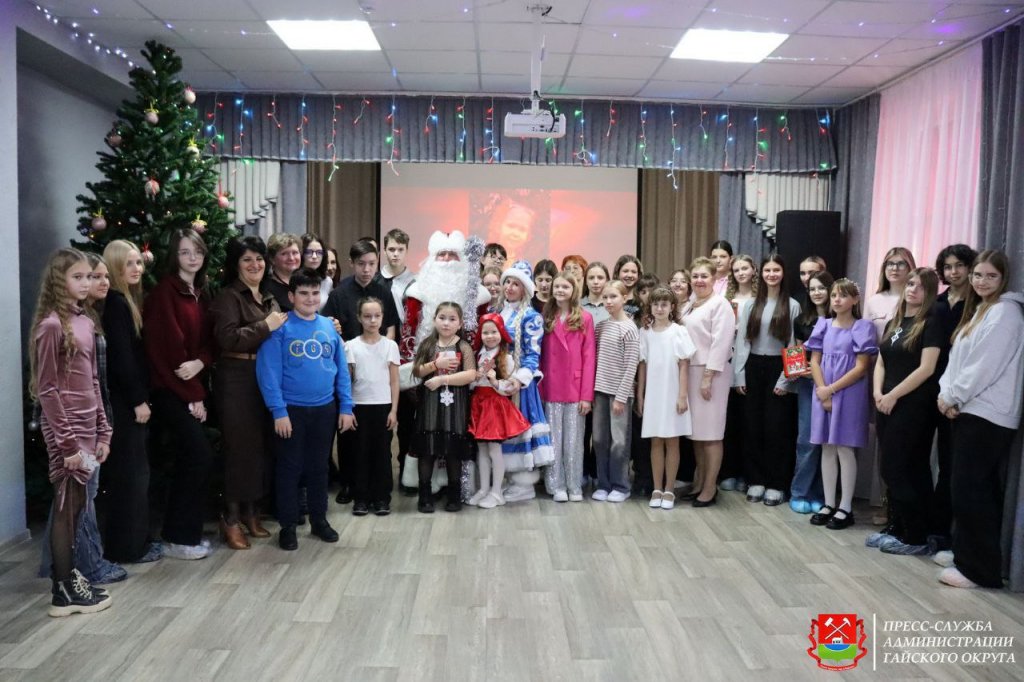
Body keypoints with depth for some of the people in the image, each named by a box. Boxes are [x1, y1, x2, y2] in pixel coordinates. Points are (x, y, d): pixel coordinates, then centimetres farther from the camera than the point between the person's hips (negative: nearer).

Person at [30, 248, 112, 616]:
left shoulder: (86, 323, 10)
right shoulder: (50, 325, -13)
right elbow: (47, 389, -15)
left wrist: (102, 430, 12)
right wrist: (67, 441, -15)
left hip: (87, 424, 7)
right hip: (63, 427, -7)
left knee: (76, 503, 13)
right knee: (67, 504, 1)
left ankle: (69, 577, 24)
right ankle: (64, 592, 11)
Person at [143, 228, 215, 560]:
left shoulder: (201, 293, 13)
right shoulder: (164, 291, -11)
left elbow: (207, 340, 10)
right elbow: (168, 346, -16)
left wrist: (200, 362, -14)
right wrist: (192, 395, -14)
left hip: (192, 389, 8)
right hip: (170, 390, -8)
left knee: (188, 459, 10)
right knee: (200, 455, -12)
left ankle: (185, 532, 19)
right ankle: (178, 538, 0)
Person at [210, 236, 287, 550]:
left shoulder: (268, 298, 17)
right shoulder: (228, 296, -6)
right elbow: (227, 337, -20)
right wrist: (266, 326, -17)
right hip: (237, 379, -7)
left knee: (262, 445, 9)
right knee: (240, 446, -3)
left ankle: (251, 512, 22)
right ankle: (230, 518, 9)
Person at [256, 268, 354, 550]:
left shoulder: (329, 327, 5)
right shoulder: (280, 328, -8)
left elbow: (341, 369, 7)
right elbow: (268, 372, -11)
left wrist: (346, 407, 3)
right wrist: (278, 411, -16)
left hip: (325, 409, 4)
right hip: (291, 410, -4)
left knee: (319, 466, 15)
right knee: (289, 468, 7)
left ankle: (319, 520, 29)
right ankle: (288, 526, 20)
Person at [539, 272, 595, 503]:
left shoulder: (585, 318, -1)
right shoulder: (546, 318, 6)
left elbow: (589, 358, -4)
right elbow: (540, 356, 4)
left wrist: (587, 394, -9)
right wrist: (539, 388, -4)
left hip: (575, 389, -2)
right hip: (551, 389, 2)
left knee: (573, 439, 7)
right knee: (553, 439, 8)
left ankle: (575, 486, 17)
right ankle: (556, 485, 17)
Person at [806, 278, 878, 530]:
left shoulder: (863, 327, -4)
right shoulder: (824, 325, 8)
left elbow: (861, 367, -10)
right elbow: (814, 361, 5)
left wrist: (832, 389, -13)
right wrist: (823, 392, -7)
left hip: (849, 394, -4)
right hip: (823, 394, 4)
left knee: (844, 449, -2)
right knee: (827, 449, 8)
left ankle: (845, 508, 7)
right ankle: (829, 504, 16)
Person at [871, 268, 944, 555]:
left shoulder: (932, 324, -8)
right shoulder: (893, 323, 14)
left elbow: (926, 368, -16)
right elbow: (881, 362, 14)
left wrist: (893, 395, -13)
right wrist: (877, 393, -3)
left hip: (914, 408, -7)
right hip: (888, 407, 7)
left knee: (901, 471, -4)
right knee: (892, 469, 10)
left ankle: (916, 537, 8)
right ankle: (895, 527, 21)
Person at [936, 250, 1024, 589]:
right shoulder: (978, 311, 18)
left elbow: (985, 366, -18)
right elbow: (958, 358, 15)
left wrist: (952, 397, -9)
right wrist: (947, 393, 0)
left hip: (987, 415, -9)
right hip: (969, 411, 9)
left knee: (970, 491, -7)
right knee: (977, 490, 13)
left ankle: (979, 570, 0)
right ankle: (967, 556, 21)